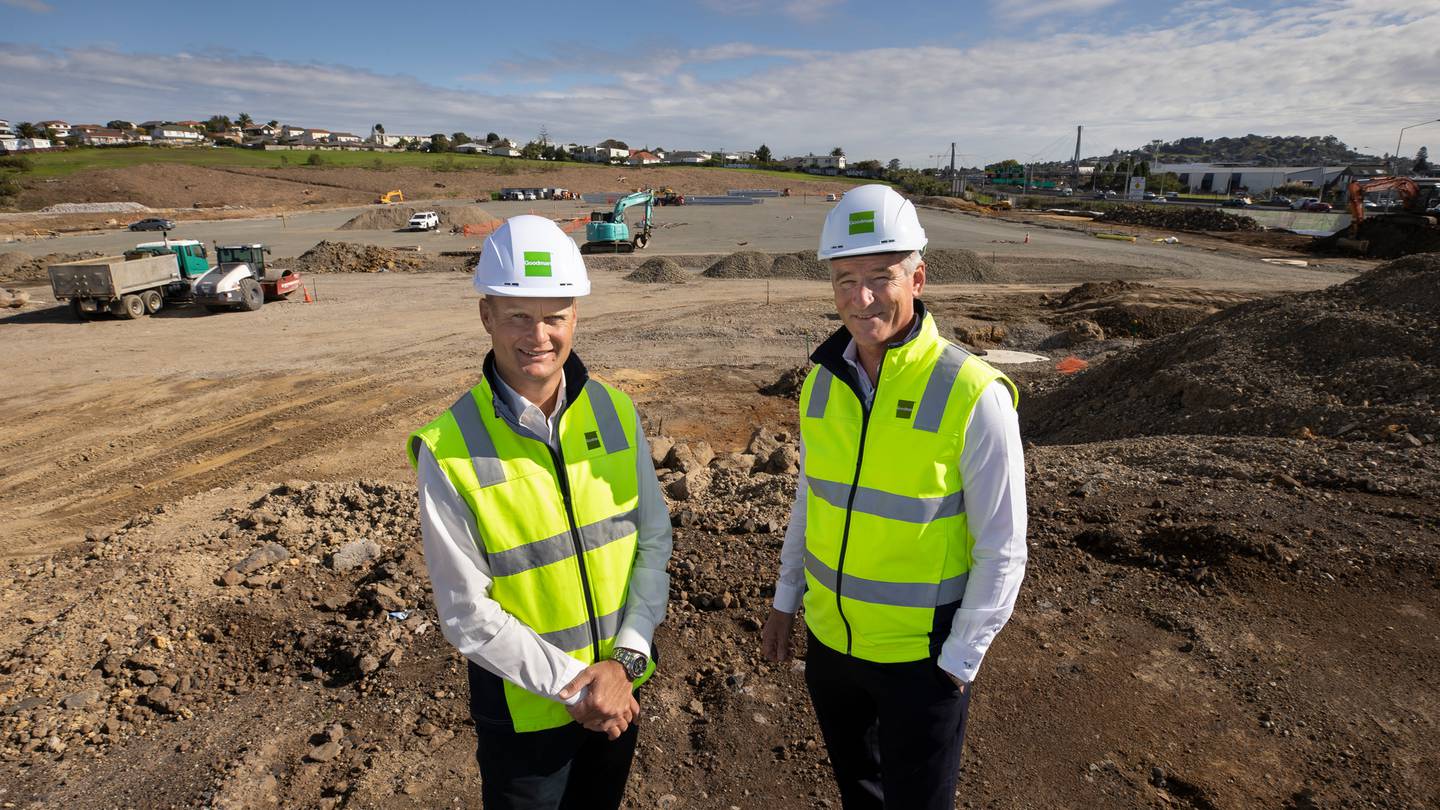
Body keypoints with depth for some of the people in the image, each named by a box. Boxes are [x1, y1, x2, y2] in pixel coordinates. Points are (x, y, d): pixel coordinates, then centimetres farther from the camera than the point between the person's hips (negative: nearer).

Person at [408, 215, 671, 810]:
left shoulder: (613, 411, -8)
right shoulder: (449, 450, -19)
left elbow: (654, 539, -3)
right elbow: (466, 613, -16)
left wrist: (624, 661, -11)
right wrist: (573, 685, -16)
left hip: (619, 690, 4)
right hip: (524, 704, -3)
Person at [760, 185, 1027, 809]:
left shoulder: (973, 395, -20)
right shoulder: (824, 380, -4)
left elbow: (1002, 551, -14)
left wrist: (959, 662, -11)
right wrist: (784, 601, 11)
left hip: (921, 655, -4)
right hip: (828, 638, 5)